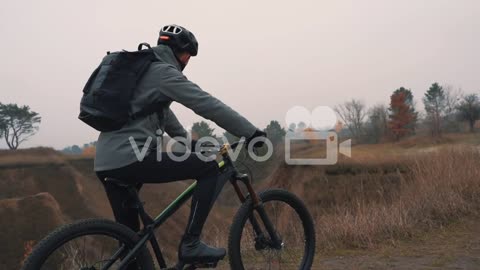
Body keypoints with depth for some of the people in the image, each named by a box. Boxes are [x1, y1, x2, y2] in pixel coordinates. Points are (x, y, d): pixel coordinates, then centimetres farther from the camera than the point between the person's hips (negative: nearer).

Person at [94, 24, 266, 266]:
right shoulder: (163, 71, -5)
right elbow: (208, 105, -12)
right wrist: (251, 132, -8)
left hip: (106, 163, 10)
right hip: (131, 158, -10)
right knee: (208, 168, -1)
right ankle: (190, 244, -2)